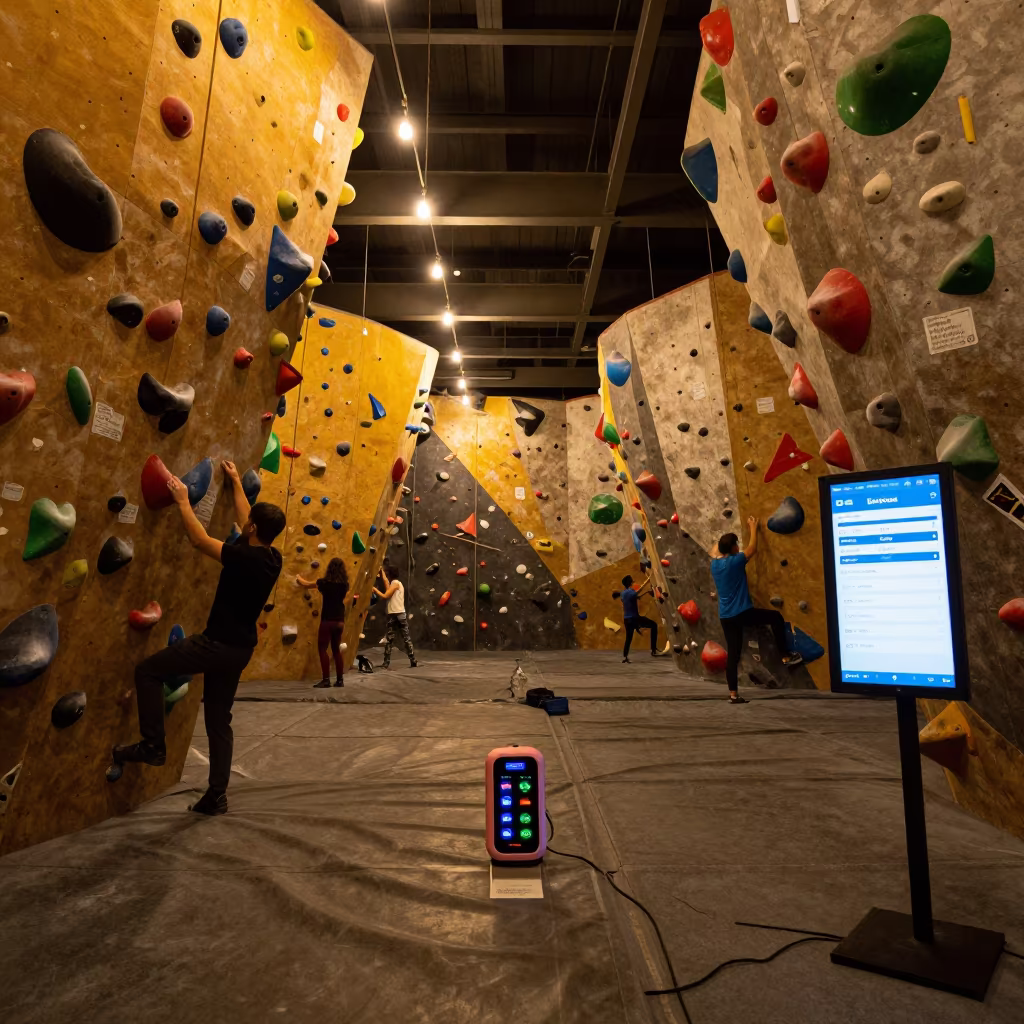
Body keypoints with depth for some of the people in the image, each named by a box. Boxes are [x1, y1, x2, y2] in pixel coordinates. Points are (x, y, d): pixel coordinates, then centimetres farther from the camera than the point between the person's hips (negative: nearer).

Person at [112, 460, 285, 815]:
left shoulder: (244, 557, -21)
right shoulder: (273, 559, 2)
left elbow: (199, 540, -10)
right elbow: (248, 520, 17)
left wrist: (182, 500, 2)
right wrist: (236, 483, 25)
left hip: (218, 645, -8)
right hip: (240, 649, 8)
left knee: (147, 670, 11)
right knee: (219, 721, 17)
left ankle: (153, 745, 13)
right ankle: (217, 796, 23)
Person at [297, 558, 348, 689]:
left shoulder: (325, 582, -9)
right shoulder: (344, 584, 3)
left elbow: (305, 584, 5)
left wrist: (298, 578, 28)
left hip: (328, 620, -5)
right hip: (340, 621, 5)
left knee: (322, 648, 3)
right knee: (336, 649, 14)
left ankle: (326, 680, -3)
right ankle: (340, 679, 15)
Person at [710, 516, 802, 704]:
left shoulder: (714, 564, 6)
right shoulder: (735, 561, -11)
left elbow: (714, 551, 30)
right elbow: (752, 548, 3)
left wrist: (723, 539, 34)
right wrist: (753, 528, 14)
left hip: (725, 616, 6)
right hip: (742, 612, -6)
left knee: (733, 654, 8)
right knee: (776, 617, 15)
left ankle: (733, 694, 7)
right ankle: (786, 656, 19)